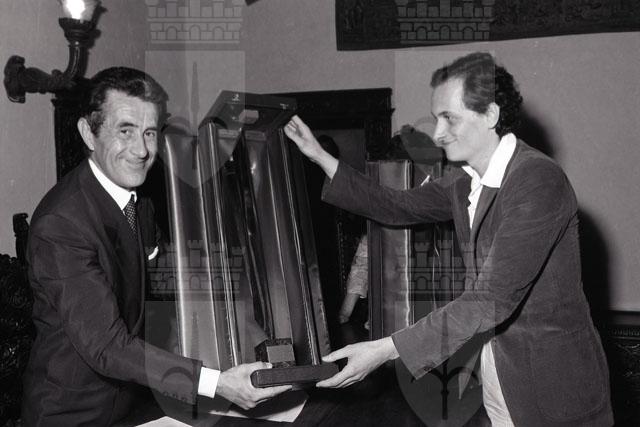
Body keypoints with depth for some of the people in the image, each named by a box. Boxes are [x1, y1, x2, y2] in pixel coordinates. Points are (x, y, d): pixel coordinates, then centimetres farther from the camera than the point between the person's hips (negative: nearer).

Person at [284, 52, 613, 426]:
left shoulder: (538, 179, -23)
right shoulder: (465, 182, 4)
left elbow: (493, 300, -29)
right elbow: (397, 207, 16)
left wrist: (385, 350, -30)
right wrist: (320, 157, 11)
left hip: (551, 384, -7)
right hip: (493, 377, 7)